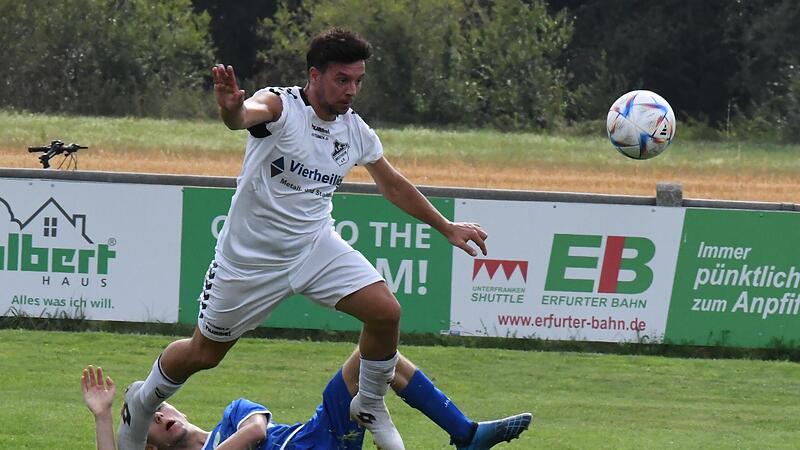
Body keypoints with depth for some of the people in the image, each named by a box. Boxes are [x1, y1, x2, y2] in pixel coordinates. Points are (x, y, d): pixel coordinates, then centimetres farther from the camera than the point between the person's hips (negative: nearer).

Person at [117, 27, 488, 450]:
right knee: (203, 354, 7)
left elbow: (393, 184, 16)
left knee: (386, 312, -15)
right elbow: (248, 113, -47)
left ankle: (369, 406, 9)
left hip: (316, 247, 4)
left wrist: (447, 228, 20)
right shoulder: (280, 106, -21)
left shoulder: (357, 132, -3)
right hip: (250, 255, -4)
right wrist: (232, 109, -72)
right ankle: (142, 403, 37)